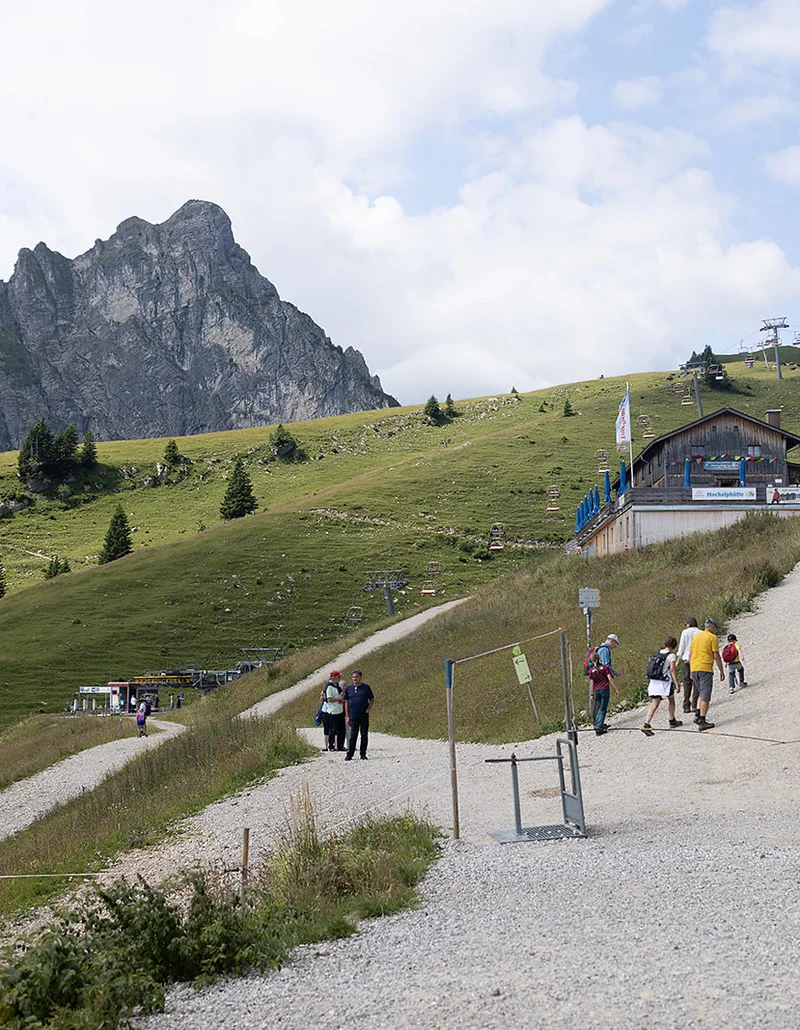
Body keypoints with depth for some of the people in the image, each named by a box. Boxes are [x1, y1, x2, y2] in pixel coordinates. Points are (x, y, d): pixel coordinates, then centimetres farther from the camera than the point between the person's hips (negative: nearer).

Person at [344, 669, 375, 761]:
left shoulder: (366, 687, 1)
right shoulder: (348, 688, 5)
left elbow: (372, 700, 7)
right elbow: (346, 702, 9)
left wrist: (368, 710, -7)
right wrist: (347, 716, 4)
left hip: (364, 716, -1)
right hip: (353, 716, 1)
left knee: (364, 735, 3)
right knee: (353, 735, 1)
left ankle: (363, 754, 11)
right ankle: (349, 754, 8)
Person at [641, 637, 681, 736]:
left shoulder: (658, 653, 12)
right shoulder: (672, 655, -6)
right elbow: (672, 670, -13)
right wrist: (677, 684, -13)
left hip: (653, 682, 5)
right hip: (665, 682, -5)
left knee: (654, 704, -1)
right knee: (671, 700, 22)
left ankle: (646, 724, -17)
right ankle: (672, 720, 36)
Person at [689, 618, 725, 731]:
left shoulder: (696, 637, 16)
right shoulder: (712, 637, -4)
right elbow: (716, 656, -7)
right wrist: (721, 671, 0)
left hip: (694, 669, 7)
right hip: (705, 669, -7)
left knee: (701, 693, 20)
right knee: (705, 696, -4)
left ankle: (697, 714, 3)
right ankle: (702, 721, -8)